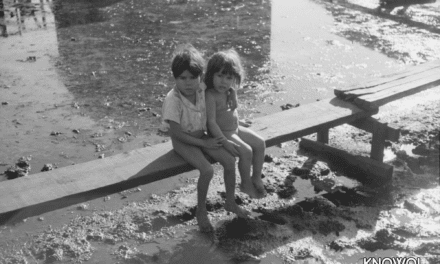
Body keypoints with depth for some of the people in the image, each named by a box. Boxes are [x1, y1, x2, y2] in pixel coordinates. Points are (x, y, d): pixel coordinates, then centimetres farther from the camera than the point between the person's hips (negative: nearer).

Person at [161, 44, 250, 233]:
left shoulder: (201, 90, -9)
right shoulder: (173, 100, -26)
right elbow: (177, 133, -24)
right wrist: (204, 143, -20)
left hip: (201, 136, 6)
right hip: (183, 141, -6)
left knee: (230, 160, -7)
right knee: (207, 170, -24)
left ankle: (230, 202, 15)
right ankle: (201, 211, 0)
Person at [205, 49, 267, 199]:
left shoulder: (228, 91, 2)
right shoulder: (211, 95, -24)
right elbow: (211, 122, -26)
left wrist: (233, 93, 3)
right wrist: (224, 141, -28)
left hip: (235, 128, 9)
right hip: (222, 132, -9)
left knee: (260, 143, 1)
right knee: (246, 151, -21)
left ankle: (256, 178, 14)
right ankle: (246, 184, 2)